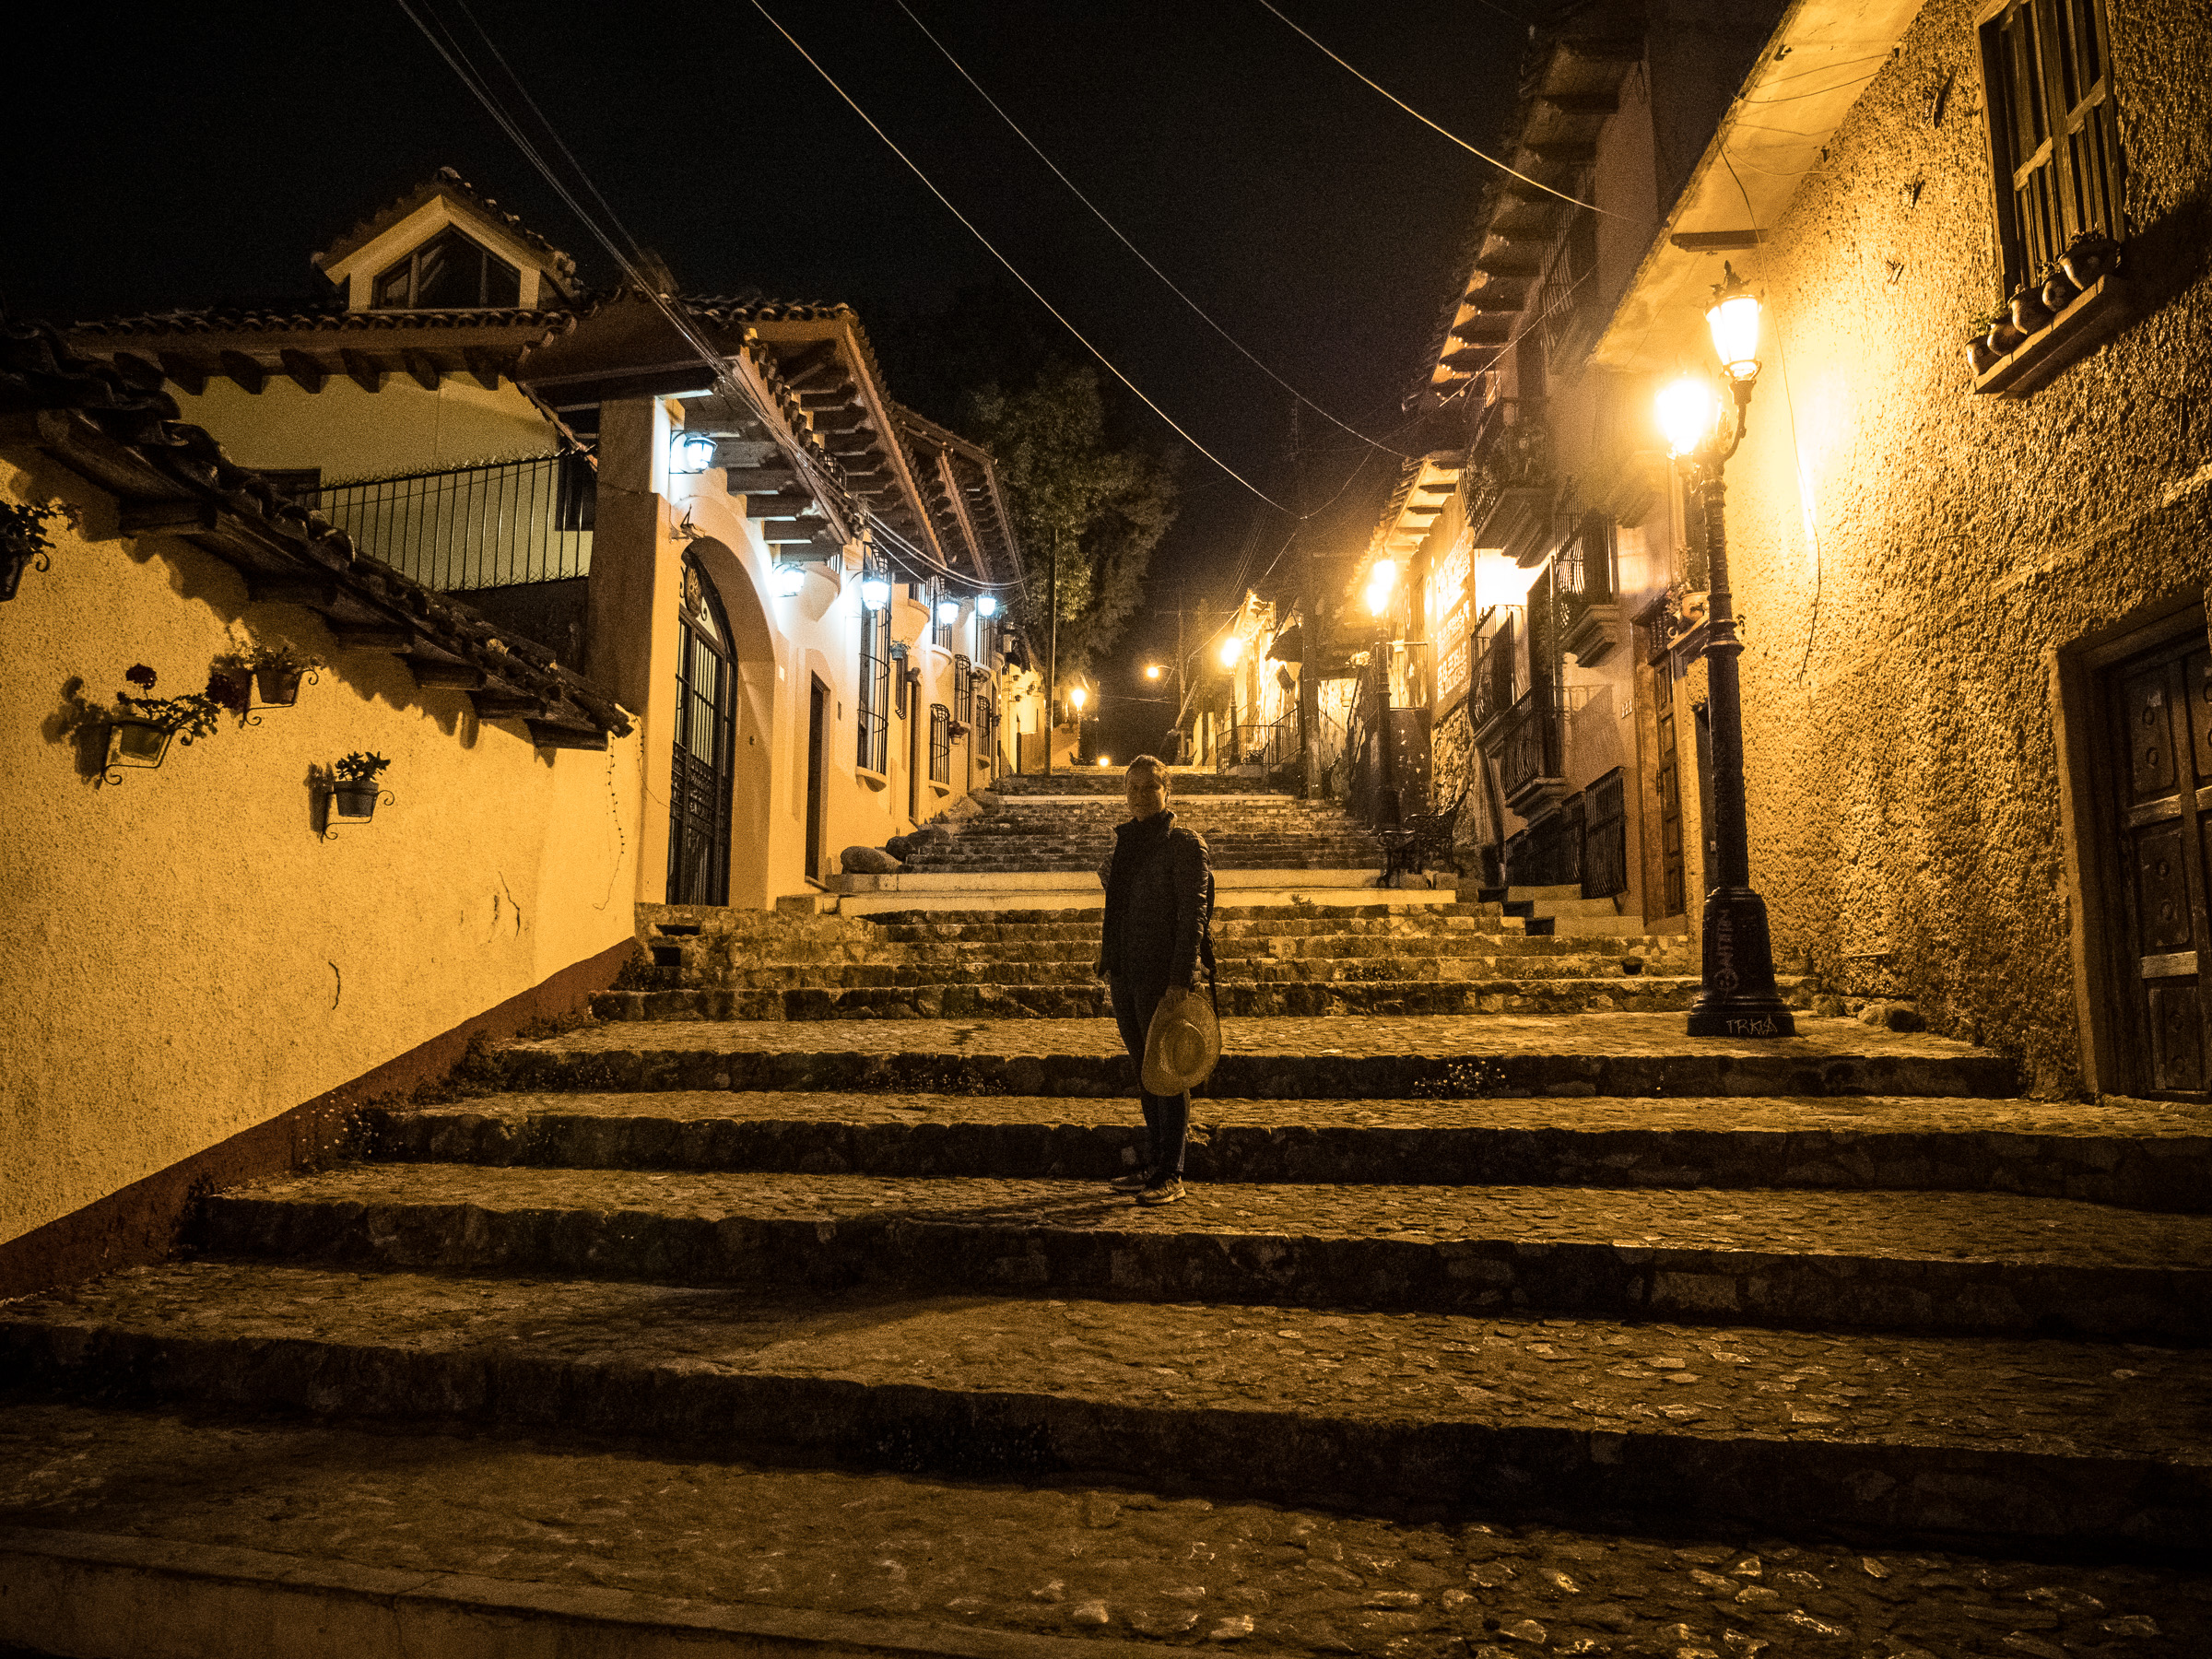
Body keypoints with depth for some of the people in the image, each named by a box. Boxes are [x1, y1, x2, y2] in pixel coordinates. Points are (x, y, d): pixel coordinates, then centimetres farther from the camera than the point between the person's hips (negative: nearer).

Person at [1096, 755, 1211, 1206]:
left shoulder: (1183, 844, -7)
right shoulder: (1125, 843, 14)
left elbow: (1192, 916, -13)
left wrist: (1181, 980, -20)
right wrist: (1109, 962, 15)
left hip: (1161, 975, -7)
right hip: (1125, 974, 7)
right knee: (1144, 1072, 13)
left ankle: (1172, 1175, 5)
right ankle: (1153, 1166, 23)